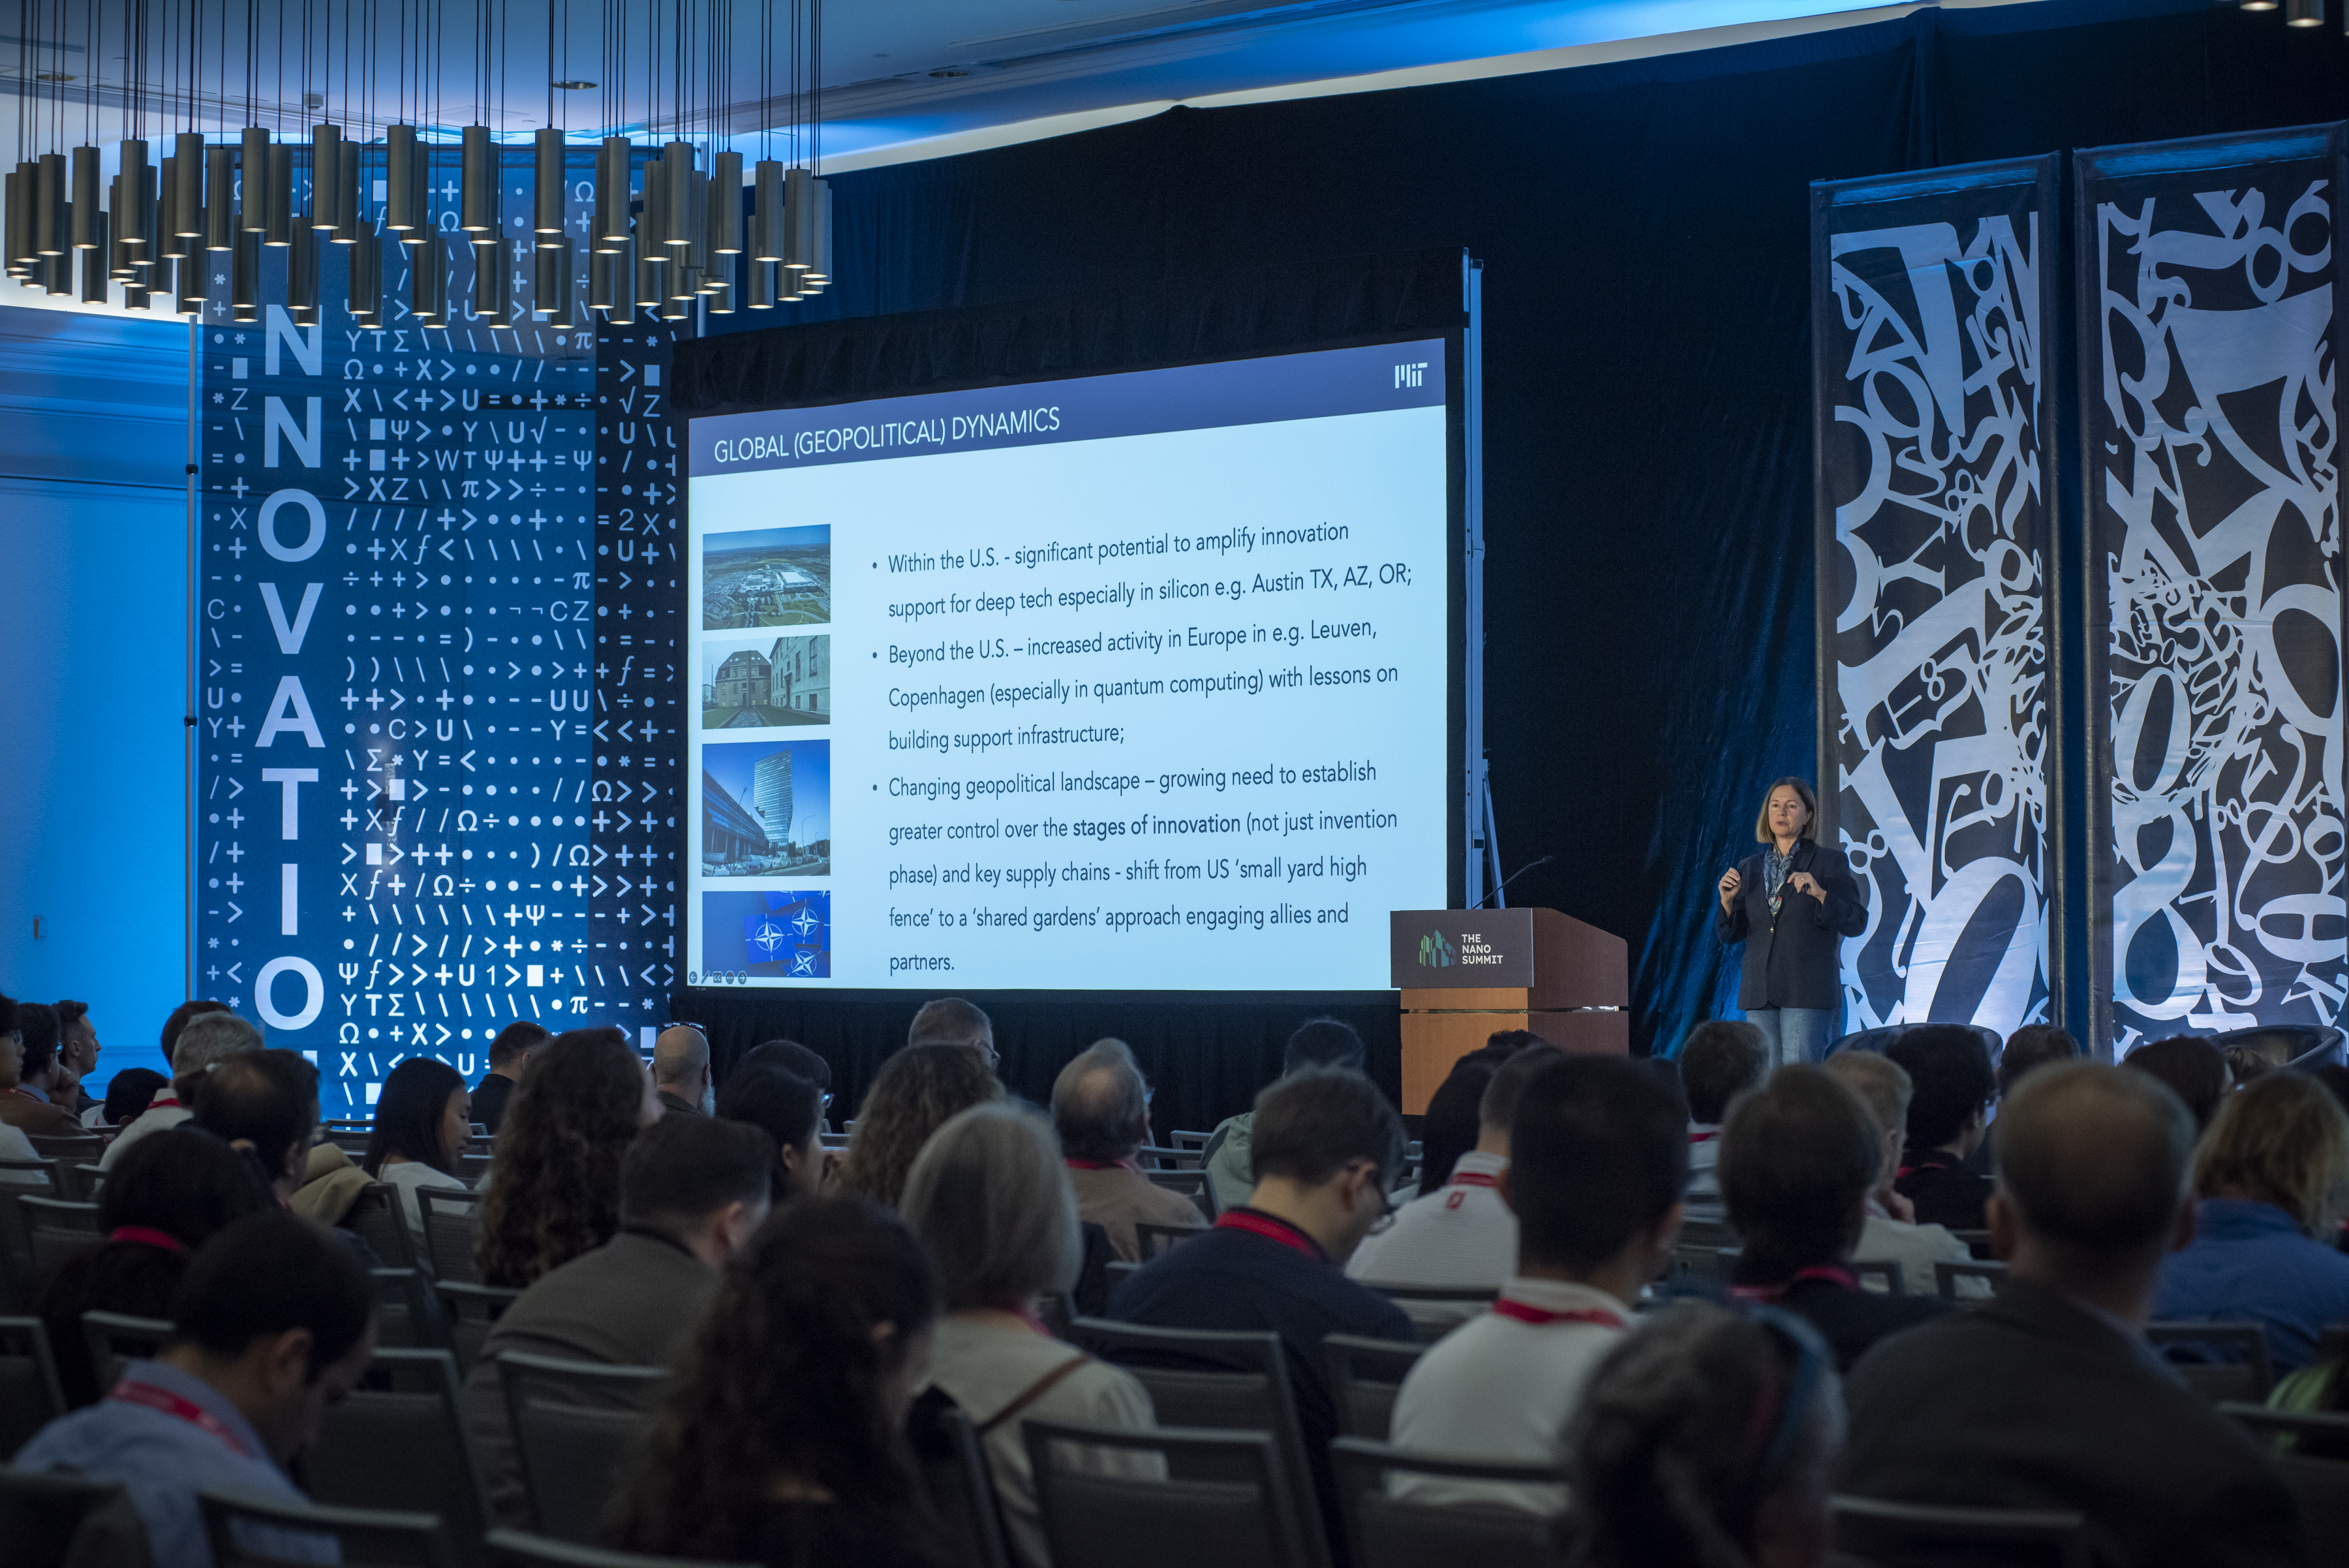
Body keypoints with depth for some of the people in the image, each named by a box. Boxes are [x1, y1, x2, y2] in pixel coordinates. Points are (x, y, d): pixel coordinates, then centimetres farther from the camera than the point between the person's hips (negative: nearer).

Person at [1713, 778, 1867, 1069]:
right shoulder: (1749, 867, 16)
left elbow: (1856, 922, -4)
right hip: (1760, 993, 4)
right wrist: (1728, 901, -4)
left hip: (1807, 993, -4)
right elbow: (1729, 936, 15)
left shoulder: (1828, 862, 4)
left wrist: (1820, 894, -18)